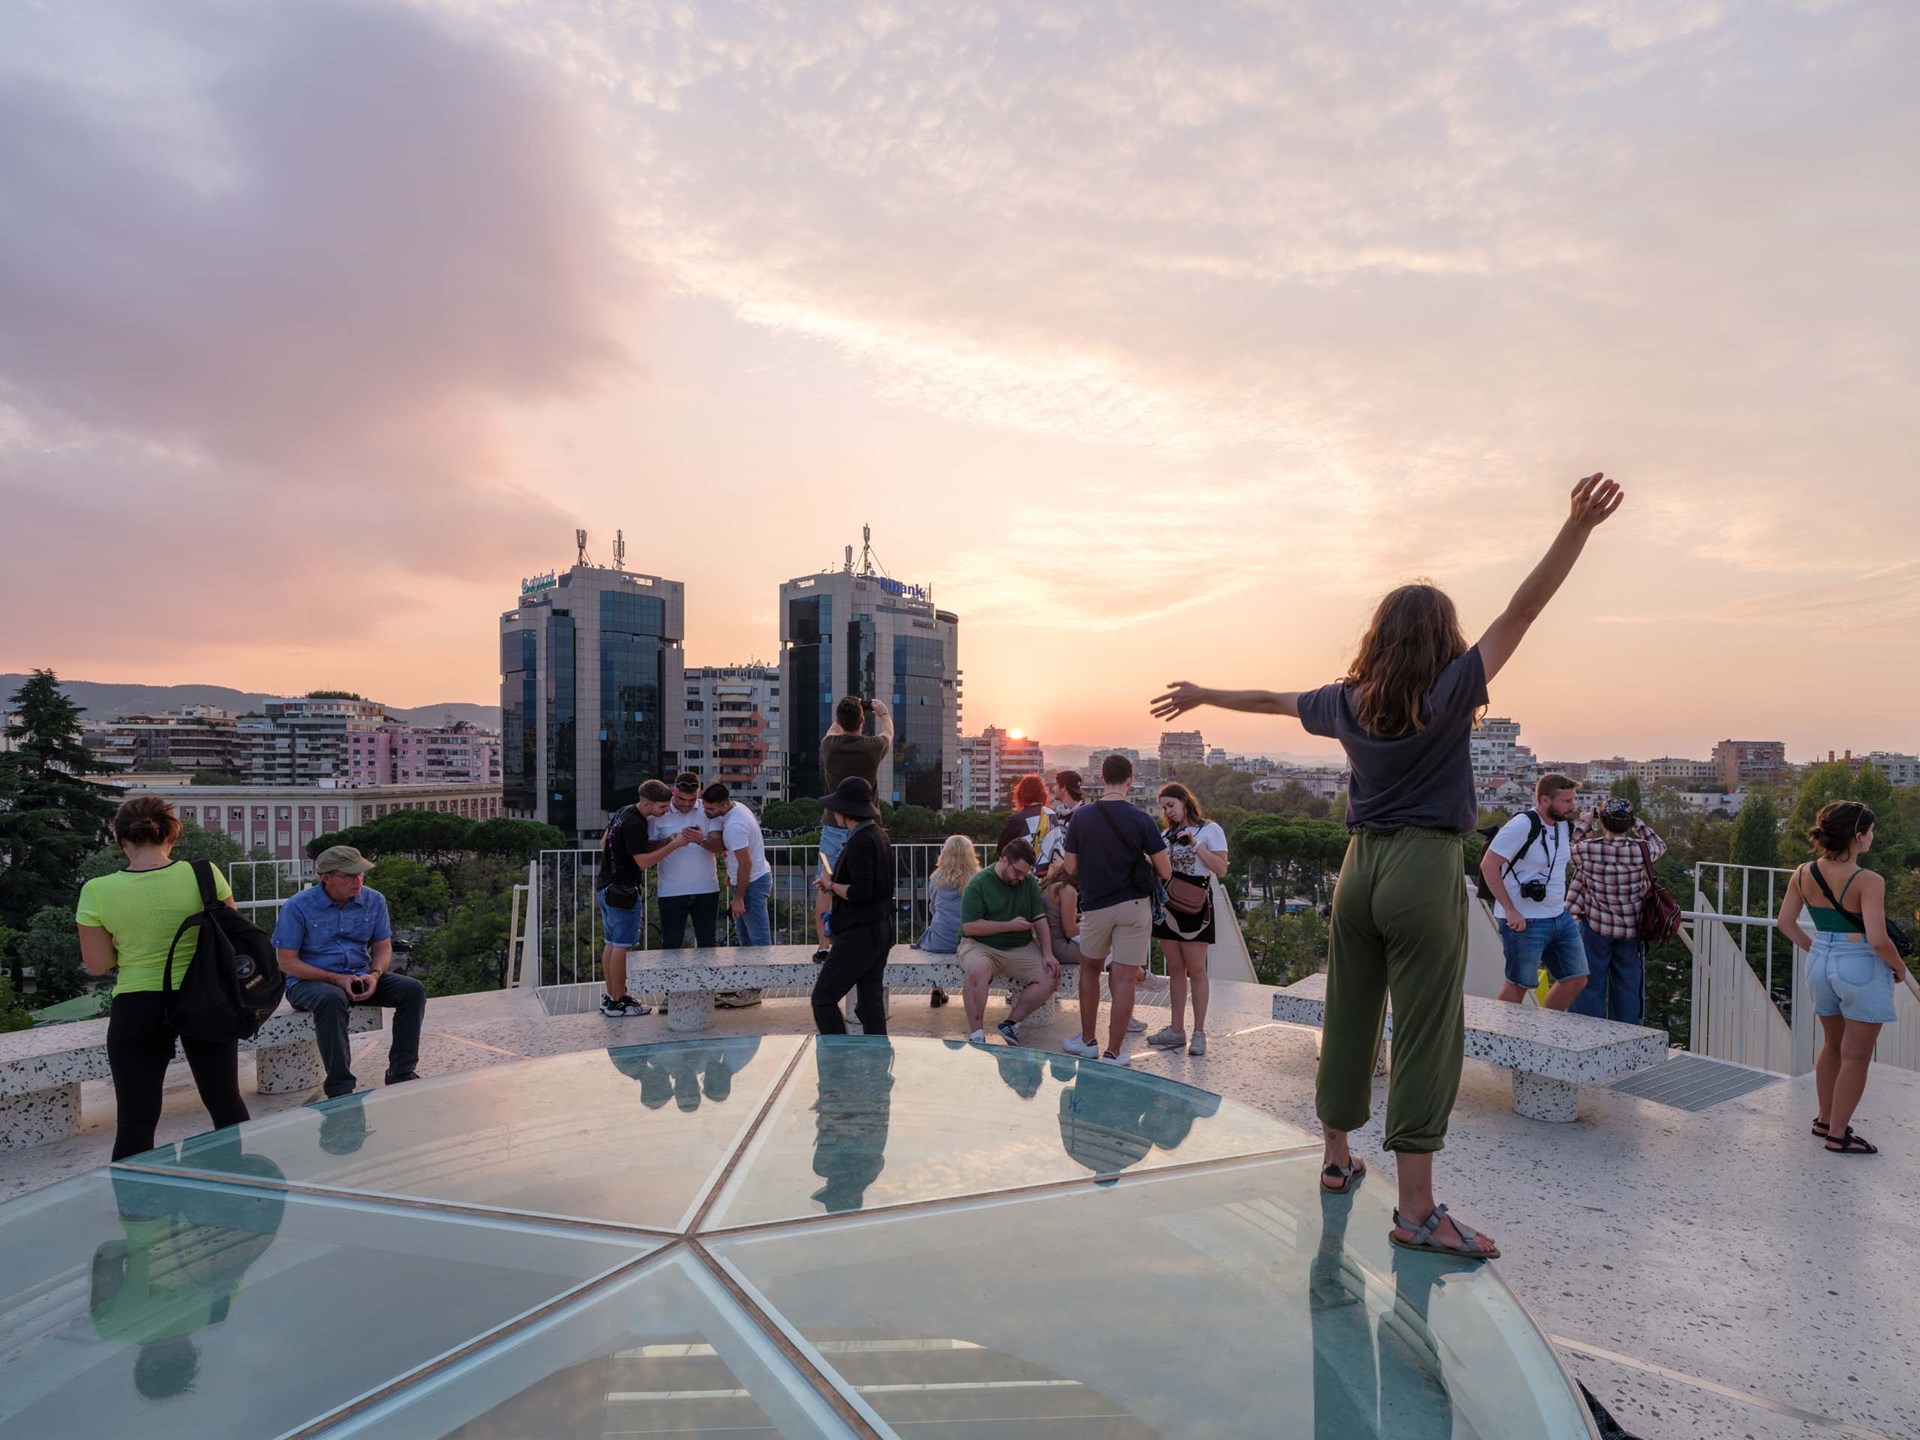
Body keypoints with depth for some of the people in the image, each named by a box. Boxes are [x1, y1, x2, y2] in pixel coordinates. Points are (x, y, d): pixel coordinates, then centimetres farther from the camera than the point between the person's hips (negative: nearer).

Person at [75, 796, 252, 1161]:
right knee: (226, 1103, 15)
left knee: (136, 1119, 9)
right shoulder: (204, 875, -10)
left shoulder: (97, 892, -9)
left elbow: (97, 964, -2)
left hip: (137, 1011, -1)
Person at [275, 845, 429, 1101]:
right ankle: (340, 1088, -33)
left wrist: (374, 975, -14)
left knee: (413, 990, -16)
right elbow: (287, 961, -10)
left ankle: (401, 1073, -10)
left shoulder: (374, 900, 1)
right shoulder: (298, 907, -11)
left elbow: (383, 948, 8)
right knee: (331, 999, -39)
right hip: (310, 981, -5)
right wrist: (335, 979, -20)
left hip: (360, 976, 5)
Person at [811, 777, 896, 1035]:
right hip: (880, 930, 10)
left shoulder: (860, 842, -18)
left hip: (858, 935, -10)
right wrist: (834, 886, 11)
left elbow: (860, 892, -24)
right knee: (871, 1000, 12)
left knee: (823, 999, 0)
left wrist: (831, 885, -8)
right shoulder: (879, 835, 12)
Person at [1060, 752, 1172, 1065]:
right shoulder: (1141, 821, -9)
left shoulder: (1081, 816, -5)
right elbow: (1165, 872, -7)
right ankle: (1113, 1052, 7)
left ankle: (1088, 1042, 26)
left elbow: (1070, 867, 0)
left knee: (1090, 970, 20)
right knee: (1124, 978, 2)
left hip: (1095, 905, 2)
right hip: (1135, 906, -1)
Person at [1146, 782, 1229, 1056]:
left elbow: (1221, 869, -10)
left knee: (1196, 971, -3)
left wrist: (1195, 845, -17)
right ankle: (1176, 1030, 14)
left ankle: (1199, 1033, 2)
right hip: (1168, 906, 6)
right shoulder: (1168, 834, 16)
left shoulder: (1210, 830, -2)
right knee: (1175, 970, 9)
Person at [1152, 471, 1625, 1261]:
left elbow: (1271, 699, 21)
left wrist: (1199, 695, 35)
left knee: (1349, 1021, 15)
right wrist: (1578, 526, -15)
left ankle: (1337, 1159, 30)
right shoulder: (1448, 693, -6)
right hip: (1426, 871, -5)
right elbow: (1521, 610, -12)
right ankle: (1416, 1209, 3)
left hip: (1360, 869, 6)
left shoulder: (1346, 701, 8)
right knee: (1426, 1037, -1)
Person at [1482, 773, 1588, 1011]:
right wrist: (1510, 911, -22)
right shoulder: (1522, 826, -18)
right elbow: (1488, 866, -20)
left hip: (1560, 917, 8)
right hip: (1525, 921, -8)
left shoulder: (1564, 825, 7)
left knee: (1577, 979, 11)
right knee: (1519, 985, -1)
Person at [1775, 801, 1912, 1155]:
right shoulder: (1868, 881, -20)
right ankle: (1838, 1135, 14)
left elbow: (1785, 922, 4)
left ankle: (1825, 1120, 34)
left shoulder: (1803, 874, -1)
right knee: (1855, 1056, 7)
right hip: (1861, 968, -6)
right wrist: (1899, 967, -6)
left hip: (1821, 963, 6)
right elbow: (1878, 940, -24)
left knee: (1832, 1046, 22)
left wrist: (1813, 949, 15)